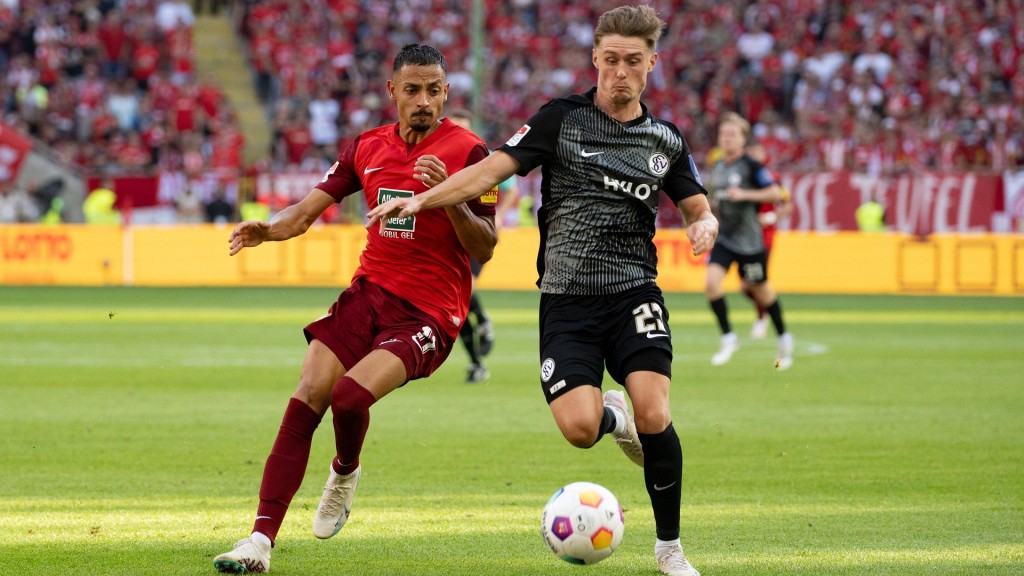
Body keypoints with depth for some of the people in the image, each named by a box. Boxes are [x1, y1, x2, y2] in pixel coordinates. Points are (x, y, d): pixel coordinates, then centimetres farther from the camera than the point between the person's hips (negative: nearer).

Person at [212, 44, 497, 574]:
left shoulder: (467, 152, -6)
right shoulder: (369, 147, 9)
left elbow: (483, 249, -8)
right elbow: (309, 208, 10)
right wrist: (268, 229, -11)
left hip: (428, 311, -5)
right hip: (369, 291, 5)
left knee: (350, 396, -26)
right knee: (305, 401, -12)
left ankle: (345, 473, 10)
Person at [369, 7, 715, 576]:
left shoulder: (665, 141, 9)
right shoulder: (562, 118, 1)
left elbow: (699, 207, 16)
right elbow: (494, 168, -4)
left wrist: (705, 225, -9)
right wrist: (422, 198, -17)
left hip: (633, 294, 1)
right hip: (566, 299, -1)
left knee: (654, 417, -19)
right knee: (579, 428, -19)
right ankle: (612, 414, 22)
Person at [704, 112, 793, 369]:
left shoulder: (751, 166, -11)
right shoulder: (717, 168, 9)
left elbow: (774, 193, -17)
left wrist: (744, 194, -25)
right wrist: (710, 206, 8)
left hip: (748, 241, -5)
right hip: (722, 239, 5)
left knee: (759, 290, 8)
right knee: (711, 281, -18)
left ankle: (784, 339, 31)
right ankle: (728, 337, -5)